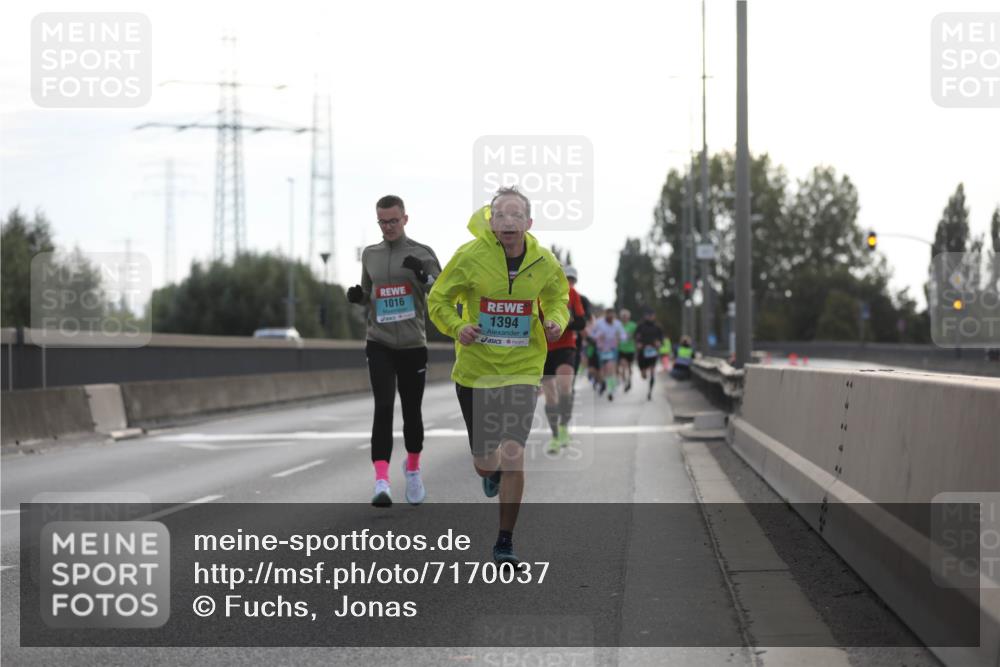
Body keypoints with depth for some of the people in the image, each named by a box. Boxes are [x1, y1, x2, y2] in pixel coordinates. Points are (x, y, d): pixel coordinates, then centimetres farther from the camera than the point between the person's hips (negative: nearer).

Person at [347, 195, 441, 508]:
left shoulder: (422, 253, 0)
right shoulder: (370, 255, 9)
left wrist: (423, 275, -22)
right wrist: (358, 297, -2)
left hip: (413, 344, -1)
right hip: (380, 344, 1)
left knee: (411, 410, 9)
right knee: (383, 407, -15)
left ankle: (413, 469, 36)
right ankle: (381, 481, -23)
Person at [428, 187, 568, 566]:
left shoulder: (544, 263, -4)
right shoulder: (469, 257, -11)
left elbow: (558, 300, 16)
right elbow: (438, 299, 1)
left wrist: (556, 322, -7)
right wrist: (457, 327, -18)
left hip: (522, 371, 0)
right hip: (475, 371, 0)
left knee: (513, 455, -16)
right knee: (484, 462, 10)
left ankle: (505, 542, -1)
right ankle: (492, 471, 52)